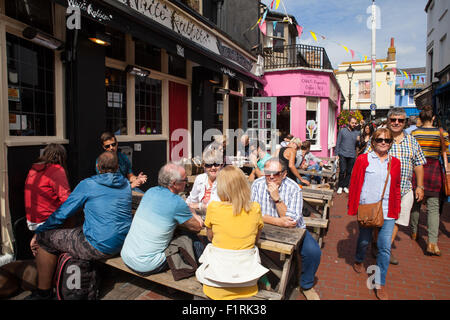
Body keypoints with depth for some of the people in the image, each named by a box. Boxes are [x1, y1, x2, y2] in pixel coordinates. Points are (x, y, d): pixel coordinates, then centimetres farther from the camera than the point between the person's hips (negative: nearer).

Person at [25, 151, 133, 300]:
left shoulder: (87, 184, -9)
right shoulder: (126, 184, 7)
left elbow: (62, 213, -1)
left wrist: (39, 232, 12)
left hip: (98, 247, -7)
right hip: (123, 243, 7)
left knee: (45, 238, 8)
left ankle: (44, 291, 22)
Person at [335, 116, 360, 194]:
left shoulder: (357, 133, 11)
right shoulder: (342, 131, 5)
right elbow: (338, 143, 5)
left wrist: (358, 141, -9)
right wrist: (337, 154, -1)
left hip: (352, 156, 2)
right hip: (343, 155, -2)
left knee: (349, 172, 6)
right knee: (342, 171, -6)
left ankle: (345, 186, 17)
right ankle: (340, 186, 7)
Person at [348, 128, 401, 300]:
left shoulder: (395, 163, 7)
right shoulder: (363, 160, -3)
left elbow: (397, 187, 15)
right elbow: (354, 183, -1)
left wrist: (397, 208, 11)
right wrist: (353, 206, -3)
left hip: (387, 211, 2)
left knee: (385, 247, 1)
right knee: (364, 240, 15)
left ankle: (380, 284, 16)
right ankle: (358, 260, 48)